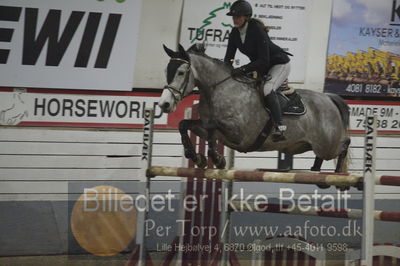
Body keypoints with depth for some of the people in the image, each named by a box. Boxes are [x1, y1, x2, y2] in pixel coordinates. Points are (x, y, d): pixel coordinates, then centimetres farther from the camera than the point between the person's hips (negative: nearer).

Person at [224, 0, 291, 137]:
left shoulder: (257, 30, -30)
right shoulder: (235, 33, -7)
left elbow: (264, 61, -33)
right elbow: (228, 58, -2)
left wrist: (242, 69, -38)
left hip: (280, 64, -9)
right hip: (260, 66, 9)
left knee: (267, 88, -31)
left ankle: (279, 125, -31)